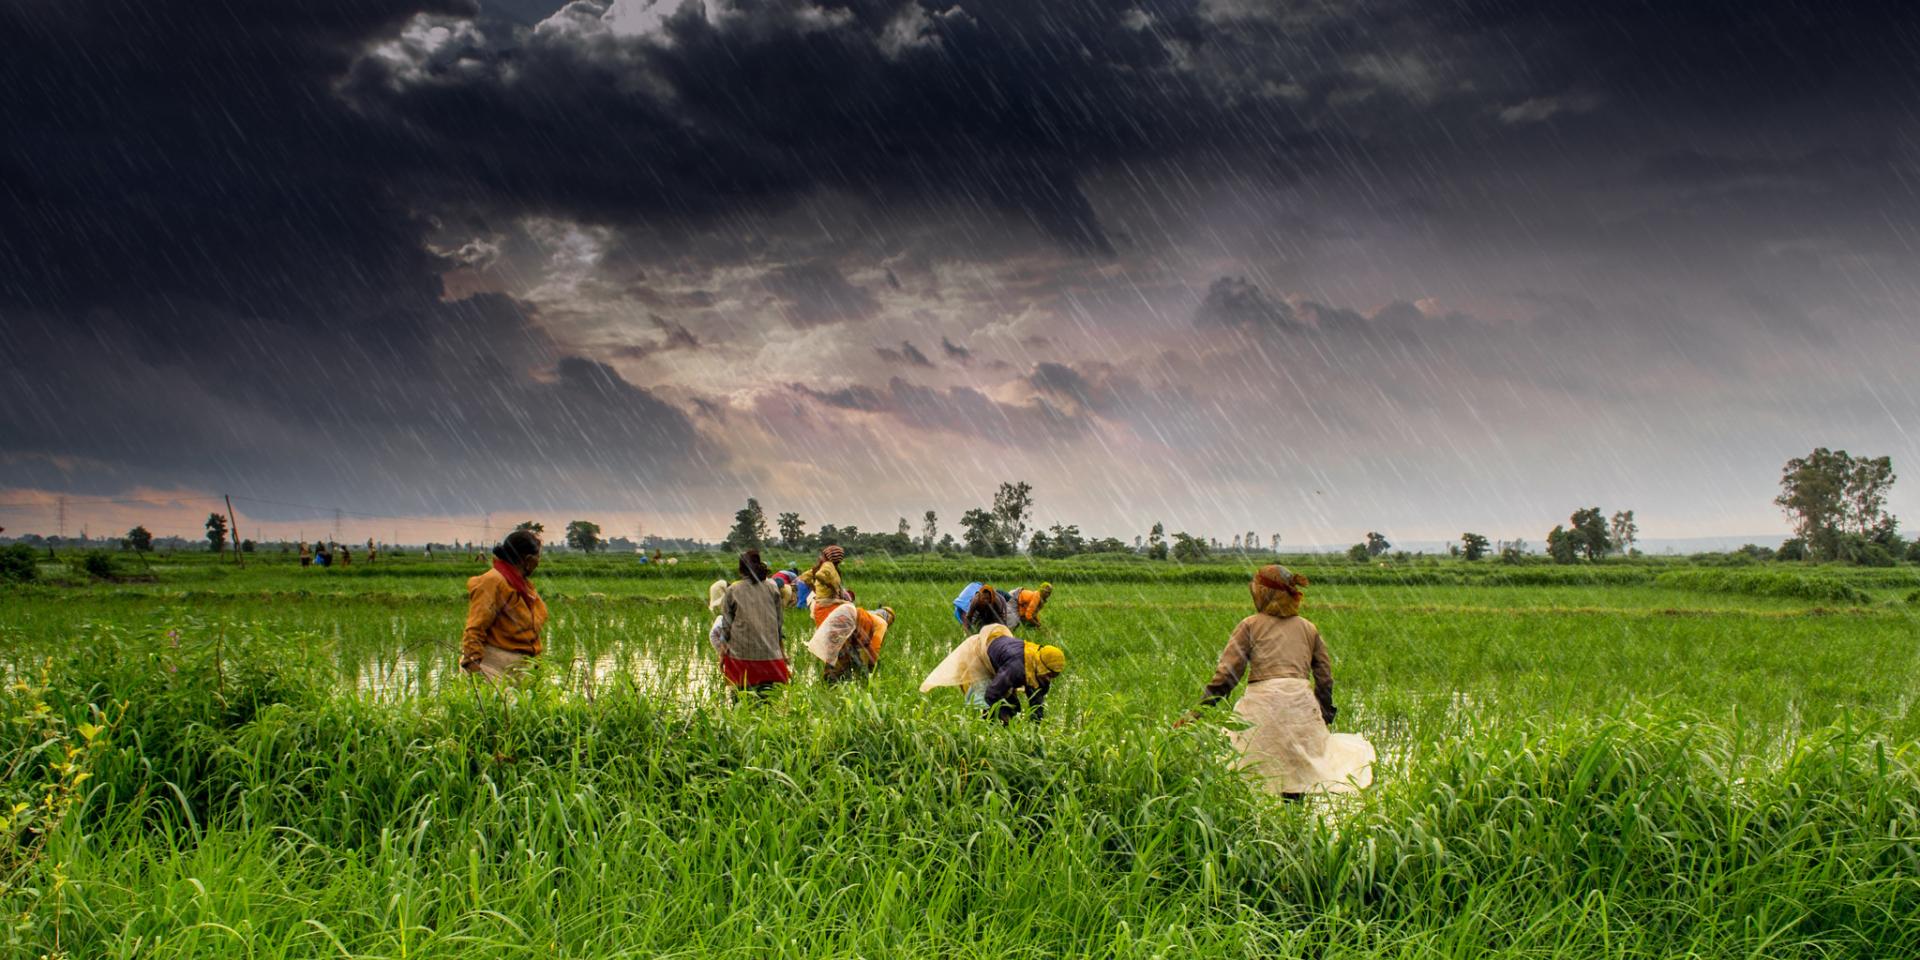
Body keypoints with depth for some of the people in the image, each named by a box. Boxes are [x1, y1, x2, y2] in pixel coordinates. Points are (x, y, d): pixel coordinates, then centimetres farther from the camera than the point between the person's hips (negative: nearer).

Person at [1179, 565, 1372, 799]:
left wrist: (1197, 710, -1)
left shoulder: (1250, 626, 8)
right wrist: (1324, 716, 25)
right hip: (1302, 705, 4)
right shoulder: (1309, 628, 17)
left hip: (1263, 704, -3)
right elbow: (1325, 677, 17)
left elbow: (1226, 674, 0)